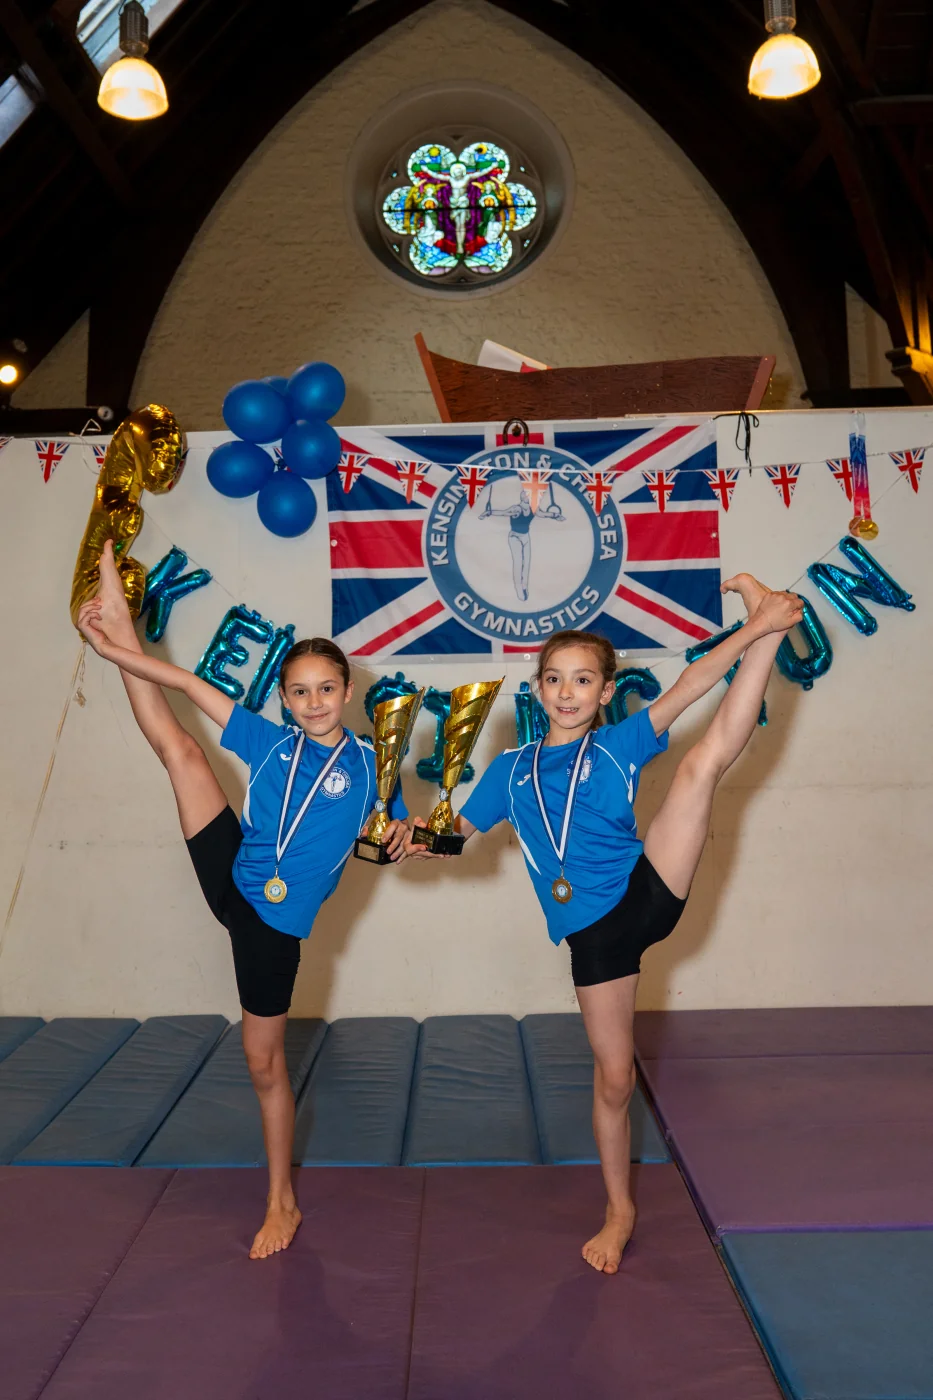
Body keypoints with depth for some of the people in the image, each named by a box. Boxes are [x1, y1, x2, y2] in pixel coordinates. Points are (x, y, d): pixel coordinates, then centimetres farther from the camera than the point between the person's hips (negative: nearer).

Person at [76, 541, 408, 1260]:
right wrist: (121, 650, -10)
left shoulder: (369, 765, -4)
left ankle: (282, 1202, 28)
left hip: (276, 921, -2)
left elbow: (396, 826, 9)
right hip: (230, 881, 3)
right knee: (180, 747, -10)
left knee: (265, 1060, 8)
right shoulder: (269, 742, -1)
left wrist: (403, 837, -15)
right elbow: (195, 686, -3)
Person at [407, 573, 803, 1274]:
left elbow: (687, 689, -9)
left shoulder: (620, 746, 3)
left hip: (647, 893, -1)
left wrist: (756, 632, -21)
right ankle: (619, 1210, 31)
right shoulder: (511, 768, 9)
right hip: (592, 931, 2)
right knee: (613, 1076, 12)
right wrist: (416, 837, -7)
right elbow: (457, 833, 15)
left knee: (704, 760, -14)